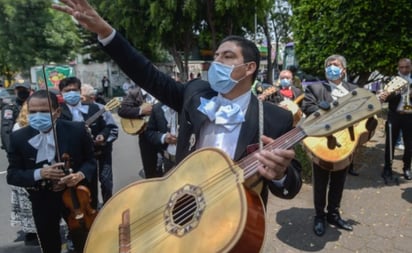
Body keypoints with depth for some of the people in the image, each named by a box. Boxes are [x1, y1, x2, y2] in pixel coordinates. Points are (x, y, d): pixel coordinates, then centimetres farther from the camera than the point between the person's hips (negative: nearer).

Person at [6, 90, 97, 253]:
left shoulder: (77, 130, -13)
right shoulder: (18, 137, -10)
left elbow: (90, 161, -3)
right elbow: (12, 175, -6)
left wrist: (81, 174, -25)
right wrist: (39, 173, -25)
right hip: (42, 201, 1)